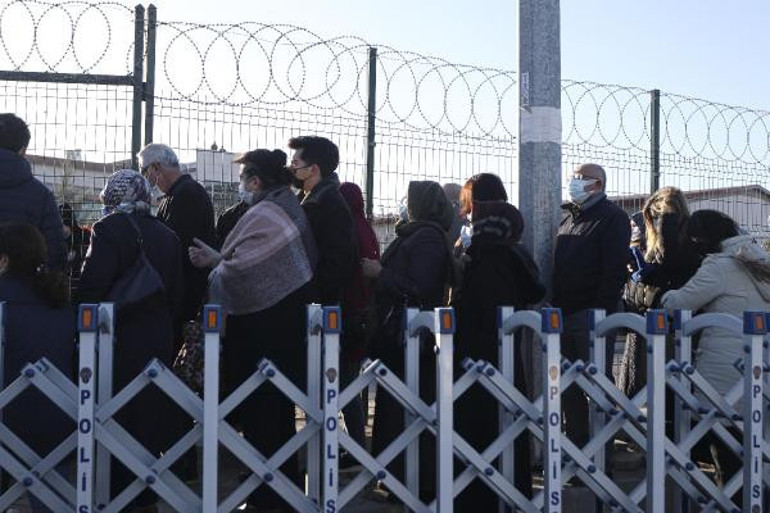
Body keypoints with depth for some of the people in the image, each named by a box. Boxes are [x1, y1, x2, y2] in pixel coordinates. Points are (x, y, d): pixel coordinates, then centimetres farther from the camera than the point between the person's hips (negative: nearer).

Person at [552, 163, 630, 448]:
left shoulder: (612, 217, -3)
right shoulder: (566, 217, 19)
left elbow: (614, 269, -13)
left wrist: (602, 311, -20)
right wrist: (554, 306, 11)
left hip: (592, 314, -7)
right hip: (564, 313, 7)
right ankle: (577, 442, 20)